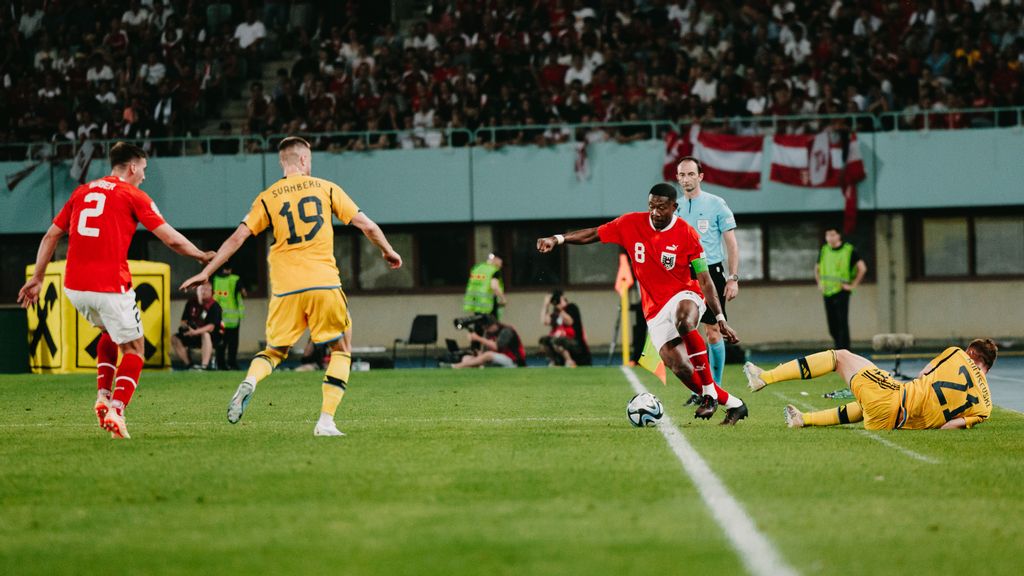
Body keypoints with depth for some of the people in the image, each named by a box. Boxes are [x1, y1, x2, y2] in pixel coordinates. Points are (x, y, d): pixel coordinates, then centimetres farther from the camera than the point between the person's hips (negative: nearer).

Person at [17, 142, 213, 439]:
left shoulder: (82, 191, 17)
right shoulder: (133, 195, 1)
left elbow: (51, 236, 16)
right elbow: (172, 239, -1)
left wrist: (37, 278, 20)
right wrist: (202, 256, 14)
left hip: (74, 286, 6)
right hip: (110, 286, -6)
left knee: (109, 333, 30)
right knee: (134, 348, 8)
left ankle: (103, 396, 14)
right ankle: (116, 410, -11)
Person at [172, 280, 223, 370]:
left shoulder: (214, 306, -14)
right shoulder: (191, 303, 3)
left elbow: (211, 327, -23)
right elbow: (184, 320, 11)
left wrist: (196, 332, -35)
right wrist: (185, 325, -15)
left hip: (213, 337, -6)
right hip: (193, 334, 6)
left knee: (205, 335, -40)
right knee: (175, 339, -11)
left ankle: (204, 365, -47)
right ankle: (188, 364, -12)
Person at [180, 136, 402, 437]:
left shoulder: (267, 198, 8)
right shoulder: (326, 188, 7)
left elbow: (237, 237, 3)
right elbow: (366, 225, 8)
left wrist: (206, 272, 10)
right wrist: (388, 251, 26)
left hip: (285, 288, 2)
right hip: (324, 283, -2)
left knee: (275, 351, 17)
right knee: (341, 350, 13)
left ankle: (249, 381, -17)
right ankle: (326, 421, 0)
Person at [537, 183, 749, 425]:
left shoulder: (686, 234, -9)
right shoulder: (631, 224, -2)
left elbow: (704, 280, -7)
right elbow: (592, 234, 5)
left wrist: (720, 318, -12)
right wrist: (558, 239, -10)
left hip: (685, 295, -3)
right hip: (655, 310, 3)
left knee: (684, 322, -41)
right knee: (679, 367, -13)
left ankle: (709, 392, -29)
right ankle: (732, 404, 4)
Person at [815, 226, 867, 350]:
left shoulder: (849, 250, -6)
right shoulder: (824, 251, 11)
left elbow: (862, 268, -7)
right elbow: (817, 269, 26)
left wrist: (853, 285, -8)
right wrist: (819, 284, 14)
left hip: (841, 292, -5)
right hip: (827, 293, 5)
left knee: (842, 324, -11)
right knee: (832, 327, 8)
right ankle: (840, 348, 22)